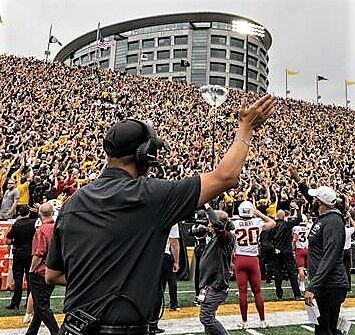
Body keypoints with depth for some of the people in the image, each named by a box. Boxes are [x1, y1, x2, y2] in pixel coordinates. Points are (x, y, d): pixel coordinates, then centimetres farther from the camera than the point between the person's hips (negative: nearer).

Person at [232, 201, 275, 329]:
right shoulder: (258, 222, -3)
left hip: (239, 259, -1)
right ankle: (262, 320, 19)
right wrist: (259, 213, 17)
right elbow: (272, 223, 18)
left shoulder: (235, 224, -5)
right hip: (253, 259, 1)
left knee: (242, 291, 6)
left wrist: (231, 261, 8)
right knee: (257, 291, 11)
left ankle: (244, 321, 13)